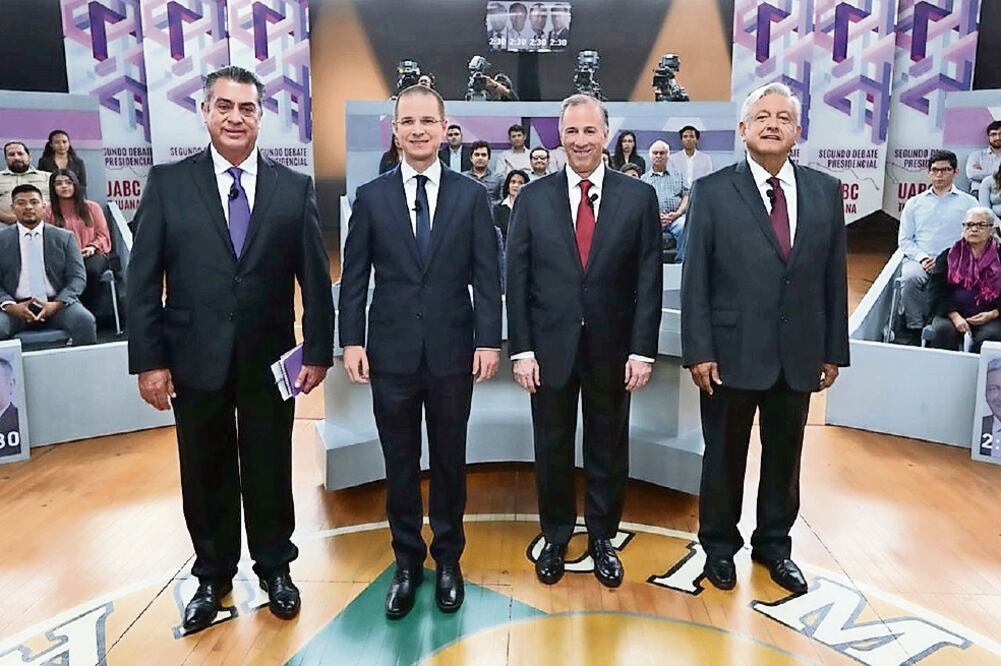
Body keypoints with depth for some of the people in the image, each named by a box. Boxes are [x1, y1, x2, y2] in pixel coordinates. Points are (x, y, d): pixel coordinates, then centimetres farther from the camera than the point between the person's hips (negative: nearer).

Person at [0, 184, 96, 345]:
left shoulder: (64, 237, 11)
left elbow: (77, 277, 5)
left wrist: (57, 304, -13)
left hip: (57, 304, 0)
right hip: (16, 307, 0)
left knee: (85, 320, -30)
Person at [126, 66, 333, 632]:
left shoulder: (295, 187, 0)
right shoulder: (168, 182, 0)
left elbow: (316, 278, 0)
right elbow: (143, 280, -2)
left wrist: (318, 351, -3)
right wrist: (149, 361, -6)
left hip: (270, 360, 0)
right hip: (195, 359, 1)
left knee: (270, 471, 12)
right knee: (206, 474, 14)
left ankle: (275, 568, 33)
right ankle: (213, 576, 33)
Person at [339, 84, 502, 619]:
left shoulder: (471, 195, 3)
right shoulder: (371, 196, 4)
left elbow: (487, 276, 0)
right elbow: (354, 277, 4)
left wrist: (489, 340, -6)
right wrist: (351, 341, -3)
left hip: (452, 352, 0)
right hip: (391, 353, 1)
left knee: (449, 461, 12)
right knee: (399, 465, 10)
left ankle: (448, 559, 30)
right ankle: (407, 562, 28)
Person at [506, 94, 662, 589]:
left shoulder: (639, 198, 0)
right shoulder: (533, 198, 1)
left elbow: (648, 280, -2)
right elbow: (517, 277, 0)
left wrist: (643, 350, -7)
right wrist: (521, 349, -6)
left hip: (611, 349, 0)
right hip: (551, 347, 1)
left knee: (608, 450, 13)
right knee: (552, 450, 12)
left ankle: (602, 539, 33)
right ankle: (555, 539, 32)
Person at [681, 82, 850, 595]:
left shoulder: (825, 191, 6)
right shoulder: (712, 191, -4)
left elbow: (834, 277, 7)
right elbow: (695, 279, -6)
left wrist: (834, 352, 6)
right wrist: (698, 351, -11)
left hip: (798, 355, 3)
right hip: (732, 353, -3)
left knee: (785, 457, 16)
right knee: (724, 457, 11)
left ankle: (774, 544, 36)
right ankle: (719, 545, 31)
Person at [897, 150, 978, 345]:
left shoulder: (968, 203, 14)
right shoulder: (914, 203, 19)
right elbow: (904, 239, 13)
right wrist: (922, 258, -6)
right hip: (919, 260, 1)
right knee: (910, 278, -33)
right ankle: (914, 328, -19)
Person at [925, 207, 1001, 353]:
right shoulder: (948, 256, 11)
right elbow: (937, 290, 1)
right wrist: (955, 316, -13)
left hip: (989, 317, 0)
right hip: (952, 313, 0)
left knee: (989, 336, -31)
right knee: (943, 330, -31)